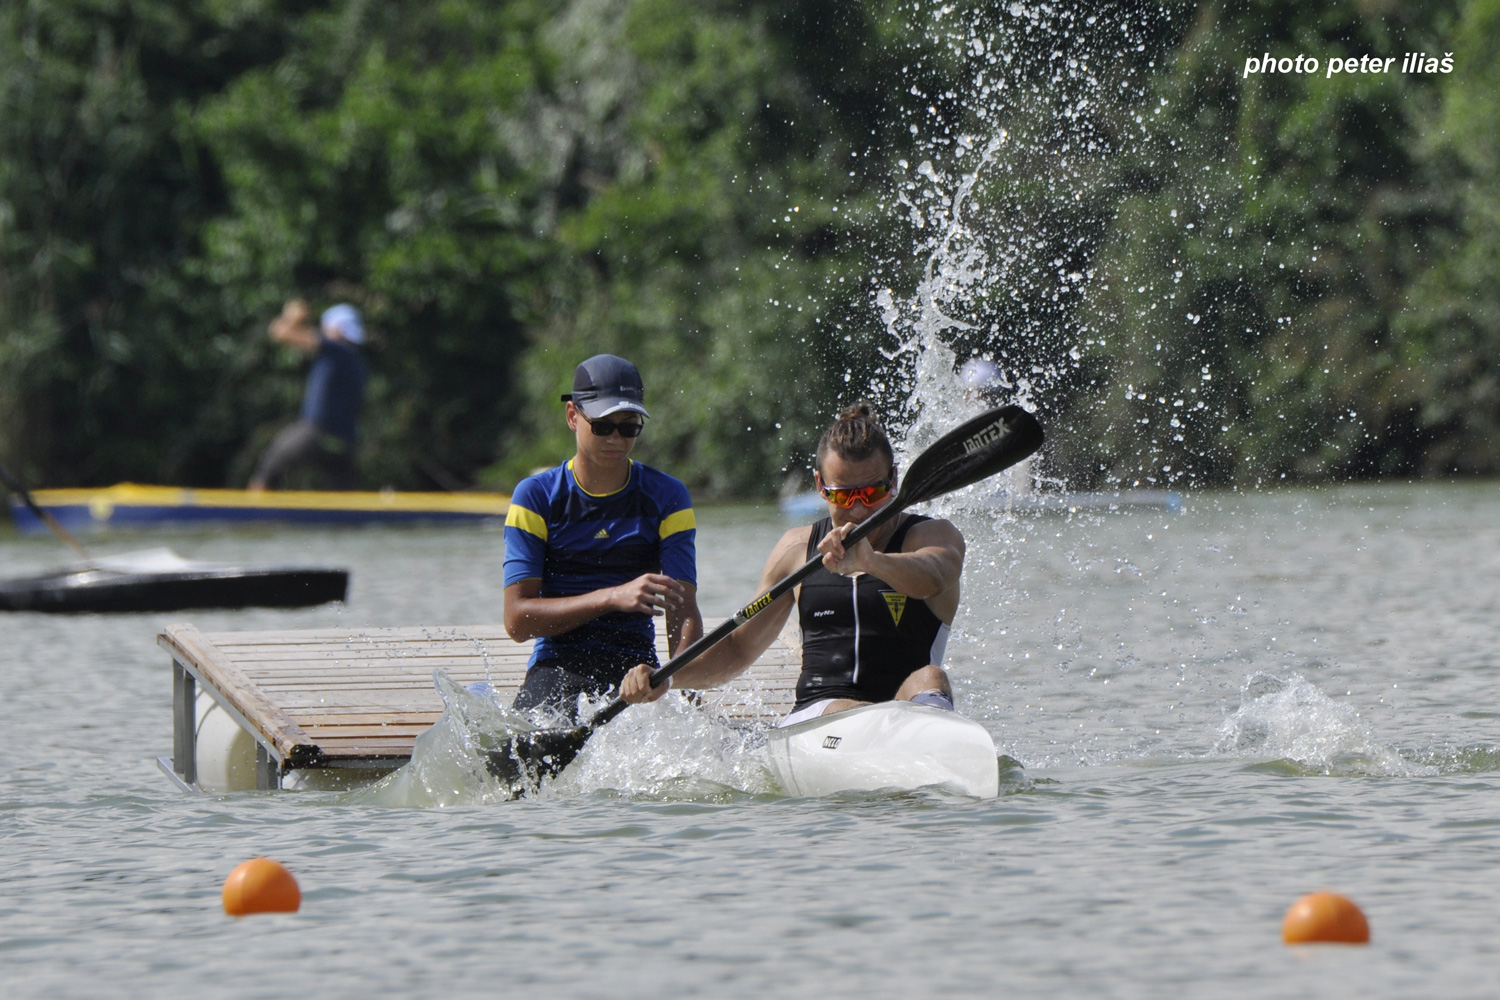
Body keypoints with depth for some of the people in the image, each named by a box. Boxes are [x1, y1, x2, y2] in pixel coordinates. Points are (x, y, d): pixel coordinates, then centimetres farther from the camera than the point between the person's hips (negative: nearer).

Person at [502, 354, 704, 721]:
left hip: (637, 666, 3)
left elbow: (684, 614, -4)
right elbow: (517, 620, -7)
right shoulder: (536, 497, 3)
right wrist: (612, 598, -20)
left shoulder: (667, 498, 7)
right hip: (557, 666, -3)